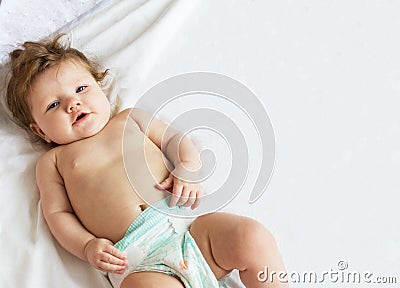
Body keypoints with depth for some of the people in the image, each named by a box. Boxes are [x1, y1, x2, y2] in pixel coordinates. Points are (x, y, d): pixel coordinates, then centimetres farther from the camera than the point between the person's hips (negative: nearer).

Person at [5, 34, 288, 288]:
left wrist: (188, 169, -3)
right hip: (138, 261, -3)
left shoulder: (130, 118, 23)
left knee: (253, 236, -19)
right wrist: (87, 247, -6)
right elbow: (57, 213, 12)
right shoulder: (52, 161, 19)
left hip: (191, 224, 3)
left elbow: (175, 138, 19)